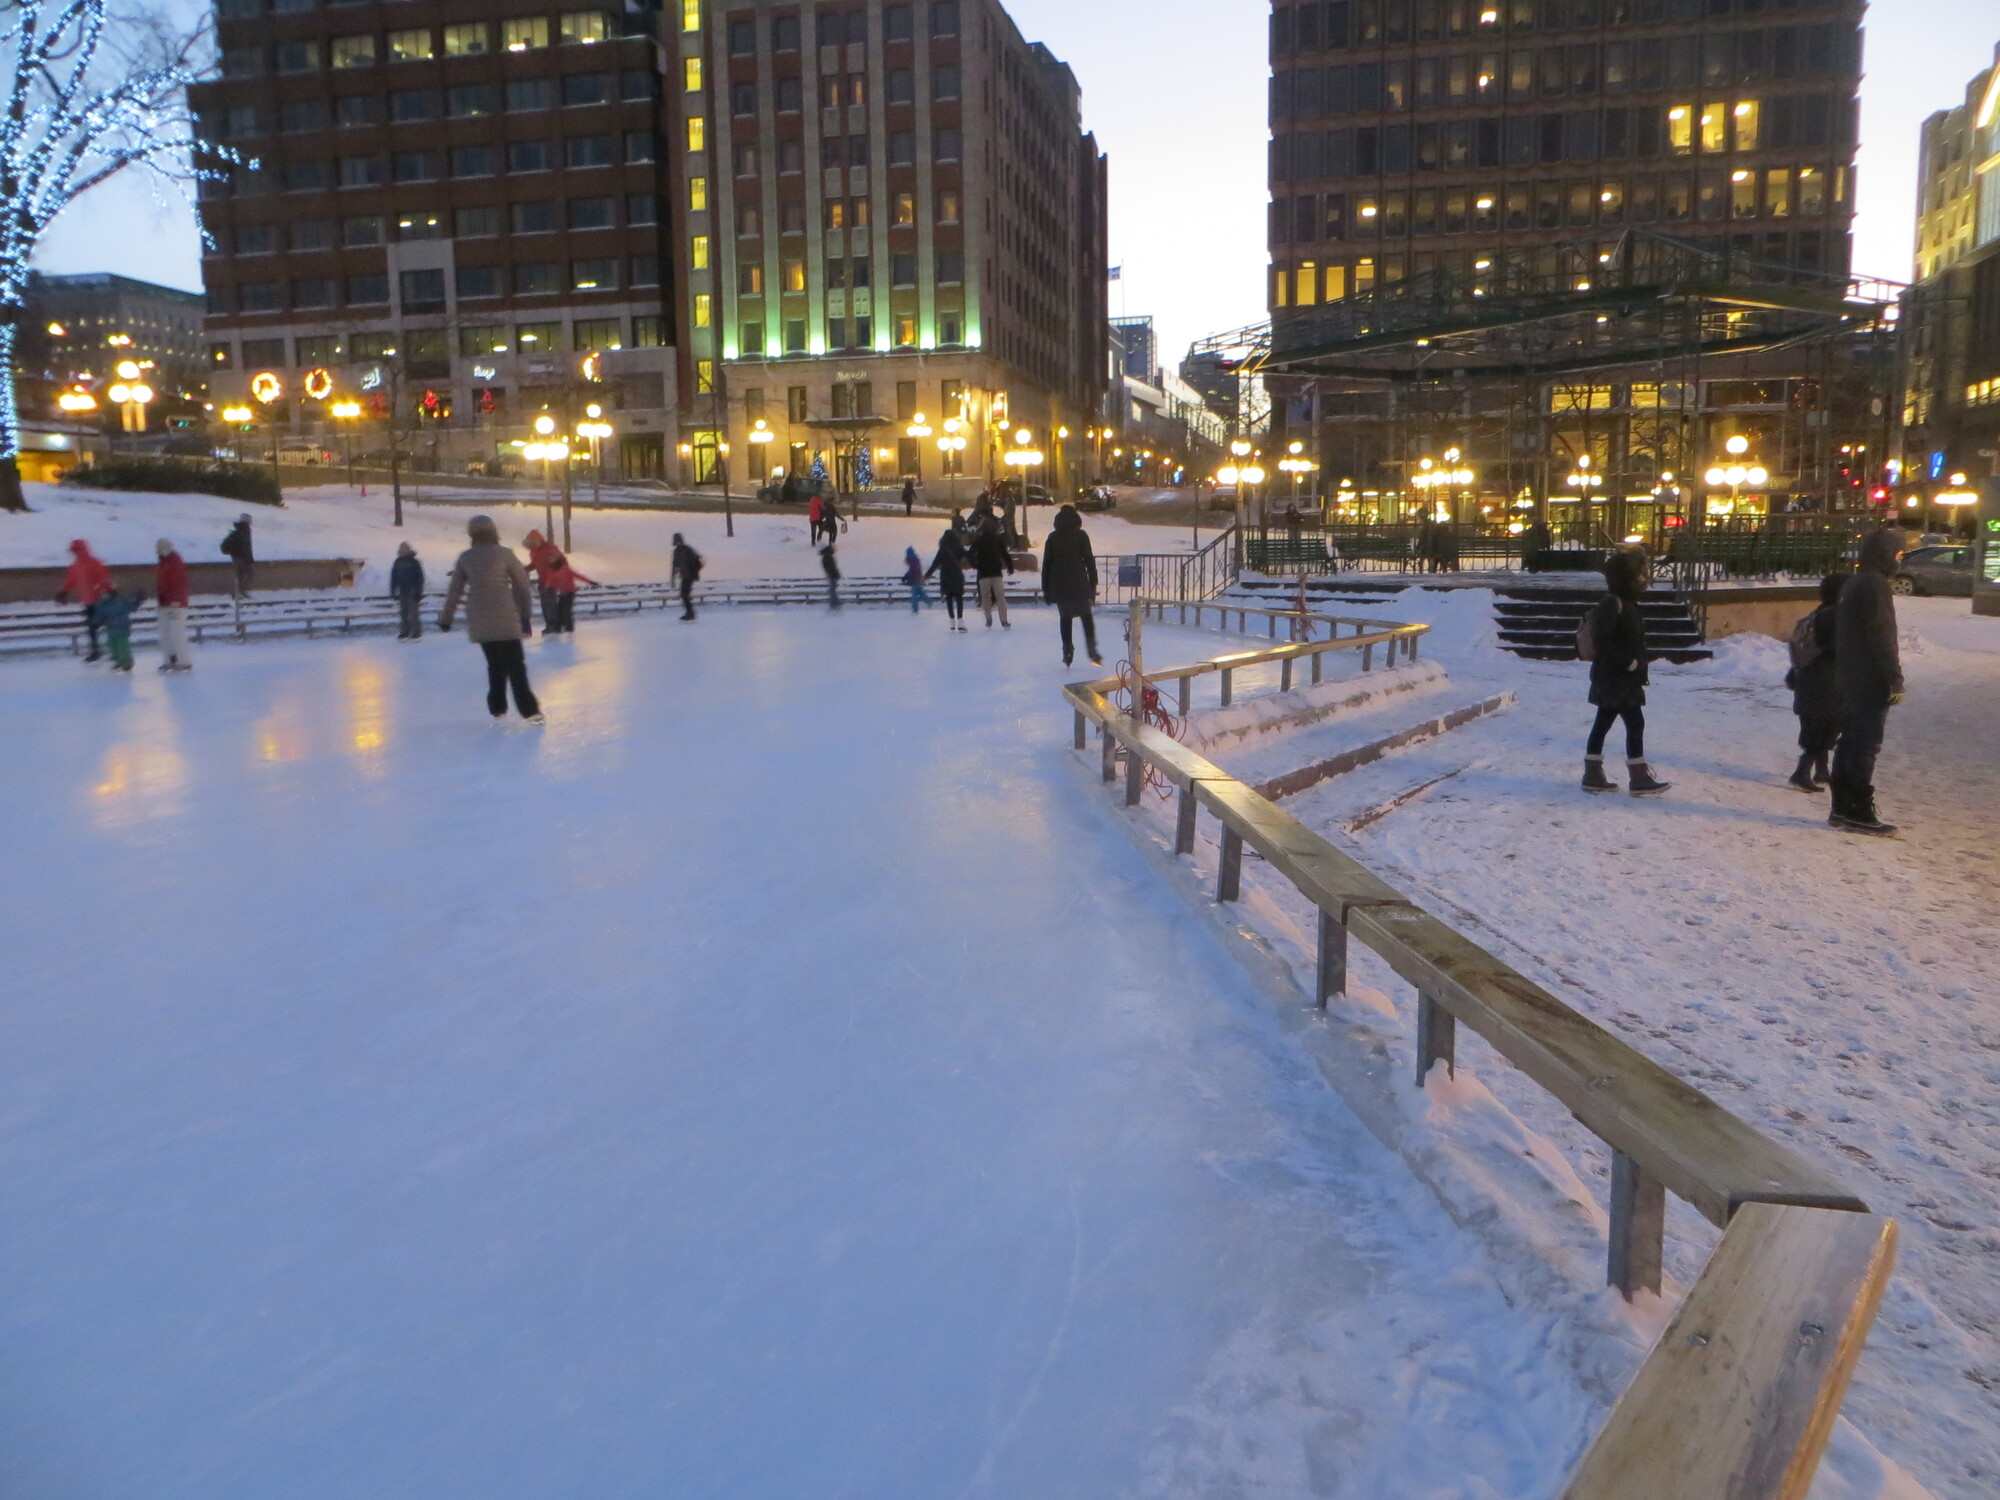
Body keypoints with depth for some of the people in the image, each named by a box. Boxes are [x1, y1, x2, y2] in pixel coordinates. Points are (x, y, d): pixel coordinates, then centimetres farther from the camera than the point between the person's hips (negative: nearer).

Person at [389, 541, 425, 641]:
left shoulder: (415, 563, -4)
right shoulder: (397, 563, 6)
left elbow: (420, 579, -4)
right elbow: (393, 578, 10)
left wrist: (419, 592, -8)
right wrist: (393, 591, 7)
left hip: (413, 593, -4)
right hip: (402, 593, 4)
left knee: (414, 613, -3)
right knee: (403, 613, 7)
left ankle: (416, 633, 2)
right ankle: (404, 632, 13)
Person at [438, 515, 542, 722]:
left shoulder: (465, 558, 7)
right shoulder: (504, 554, -2)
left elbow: (455, 590, 9)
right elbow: (521, 585, -2)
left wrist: (445, 617, 18)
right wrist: (526, 617, 3)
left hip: (479, 621, 3)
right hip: (505, 618, -3)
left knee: (495, 663, 18)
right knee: (515, 664, -2)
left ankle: (497, 707, 21)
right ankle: (529, 710, -10)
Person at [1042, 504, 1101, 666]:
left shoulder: (1052, 537, 4)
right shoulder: (1081, 535, -2)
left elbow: (1046, 564, 5)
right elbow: (1089, 560, -3)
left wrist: (1046, 588, 10)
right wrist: (1093, 583, 2)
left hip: (1059, 585, 2)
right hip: (1079, 583, -2)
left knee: (1065, 617, 11)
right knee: (1086, 615, 10)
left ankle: (1068, 651, 6)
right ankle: (1091, 647, -3)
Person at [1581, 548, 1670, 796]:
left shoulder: (1627, 603, 13)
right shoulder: (1613, 603, -18)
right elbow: (1600, 640, -24)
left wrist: (1637, 667, 12)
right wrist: (1628, 662, -20)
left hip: (1621, 677, 10)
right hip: (1615, 677, -10)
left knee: (1603, 722, 12)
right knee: (1635, 723, -7)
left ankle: (1593, 776, 18)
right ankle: (1640, 780, -3)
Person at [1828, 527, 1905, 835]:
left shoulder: (1853, 584, 16)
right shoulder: (1875, 585, -15)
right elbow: (1882, 638, -19)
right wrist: (1895, 679, -18)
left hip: (1850, 680, 10)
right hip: (1871, 681, -10)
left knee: (1851, 741, 12)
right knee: (1865, 746, -6)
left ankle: (1842, 808, 15)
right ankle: (1859, 812, -4)